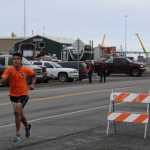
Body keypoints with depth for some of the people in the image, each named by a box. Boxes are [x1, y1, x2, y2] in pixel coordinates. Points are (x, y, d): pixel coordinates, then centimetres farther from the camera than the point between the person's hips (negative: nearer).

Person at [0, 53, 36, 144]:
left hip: (23, 95, -2)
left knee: (17, 112, -20)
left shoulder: (26, 70, -11)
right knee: (20, 113, 19)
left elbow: (34, 75, 11)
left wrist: (33, 84, -2)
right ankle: (27, 126, 50)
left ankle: (18, 135, -10)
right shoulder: (9, 69, -14)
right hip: (13, 95, 3)